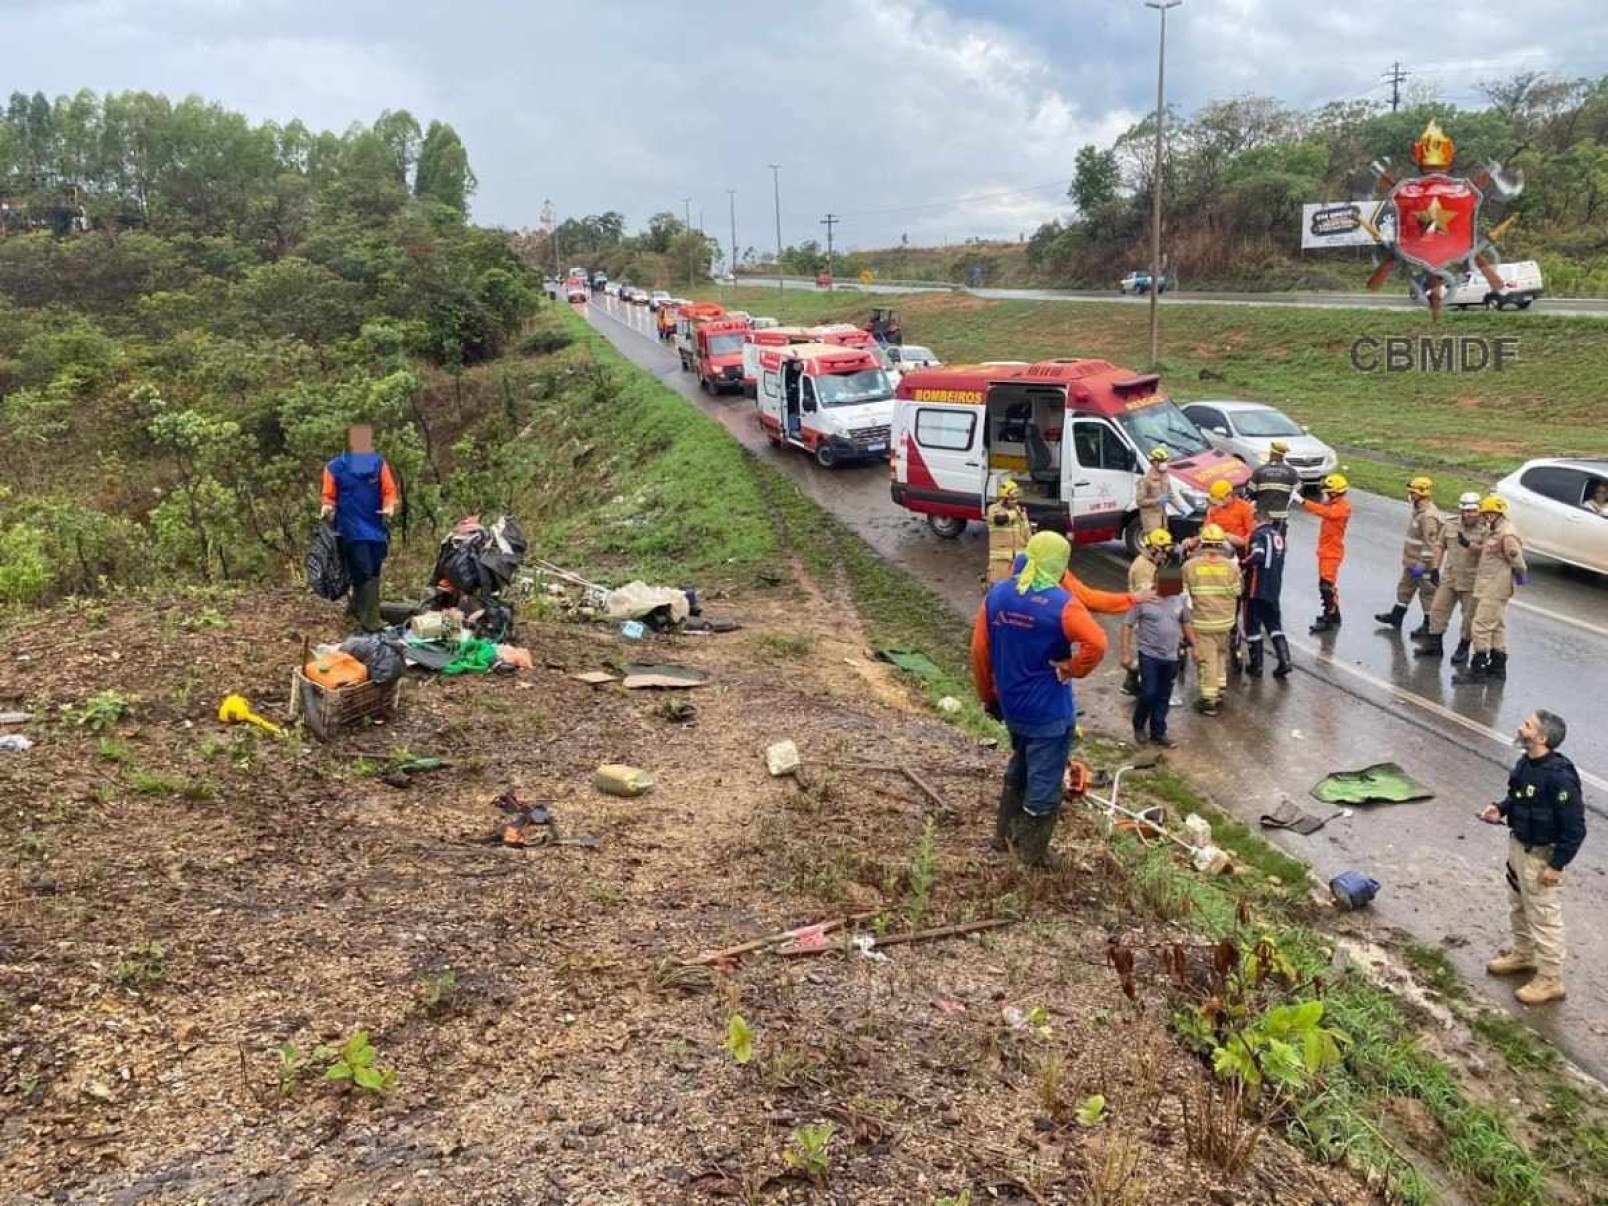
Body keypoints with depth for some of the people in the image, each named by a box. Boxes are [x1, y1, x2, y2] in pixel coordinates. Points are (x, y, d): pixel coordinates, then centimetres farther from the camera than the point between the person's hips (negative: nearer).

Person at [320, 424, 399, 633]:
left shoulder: (379, 463, 5)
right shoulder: (335, 467, -1)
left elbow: (389, 490, 6)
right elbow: (329, 496, 5)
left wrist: (389, 507, -13)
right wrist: (328, 508, -16)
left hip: (376, 528, 4)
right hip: (352, 529, -4)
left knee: (372, 572, 12)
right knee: (365, 573, -10)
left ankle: (356, 607, 32)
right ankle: (370, 620, -7)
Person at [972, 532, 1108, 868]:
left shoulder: (996, 594, -2)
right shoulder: (1061, 603, -19)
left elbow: (979, 651, 2)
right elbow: (1096, 644, -32)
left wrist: (988, 696, 12)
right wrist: (1071, 668, -15)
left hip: (1011, 704, 6)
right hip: (1049, 710, -6)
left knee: (1019, 767, 27)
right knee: (1044, 779, 9)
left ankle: (1004, 833, 38)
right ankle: (1033, 852, 20)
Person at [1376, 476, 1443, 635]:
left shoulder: (1428, 516, -24)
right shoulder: (1416, 510, 9)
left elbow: (1430, 544, -27)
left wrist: (1421, 565, -26)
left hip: (1423, 564, -10)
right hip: (1412, 561, 10)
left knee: (1428, 593, 2)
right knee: (1405, 587, 21)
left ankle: (1429, 626, 11)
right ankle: (1396, 617, 34)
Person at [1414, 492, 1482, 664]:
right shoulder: (1450, 526, 5)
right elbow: (1441, 547, 13)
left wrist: (1468, 544, -34)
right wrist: (1435, 569, 8)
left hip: (1472, 582, -4)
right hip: (1449, 578, 4)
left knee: (1469, 617, 5)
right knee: (1438, 610, 6)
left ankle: (1463, 649, 17)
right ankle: (1434, 645, 17)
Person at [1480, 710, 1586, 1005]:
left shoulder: (1559, 777, -29)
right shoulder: (1526, 764, -3)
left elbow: (1575, 828, -25)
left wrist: (1557, 865, -21)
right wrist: (1500, 808, -2)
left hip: (1541, 856, -9)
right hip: (1518, 845, 9)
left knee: (1543, 917, 5)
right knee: (1518, 907, 25)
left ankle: (1550, 981, 20)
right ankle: (1522, 955, 46)